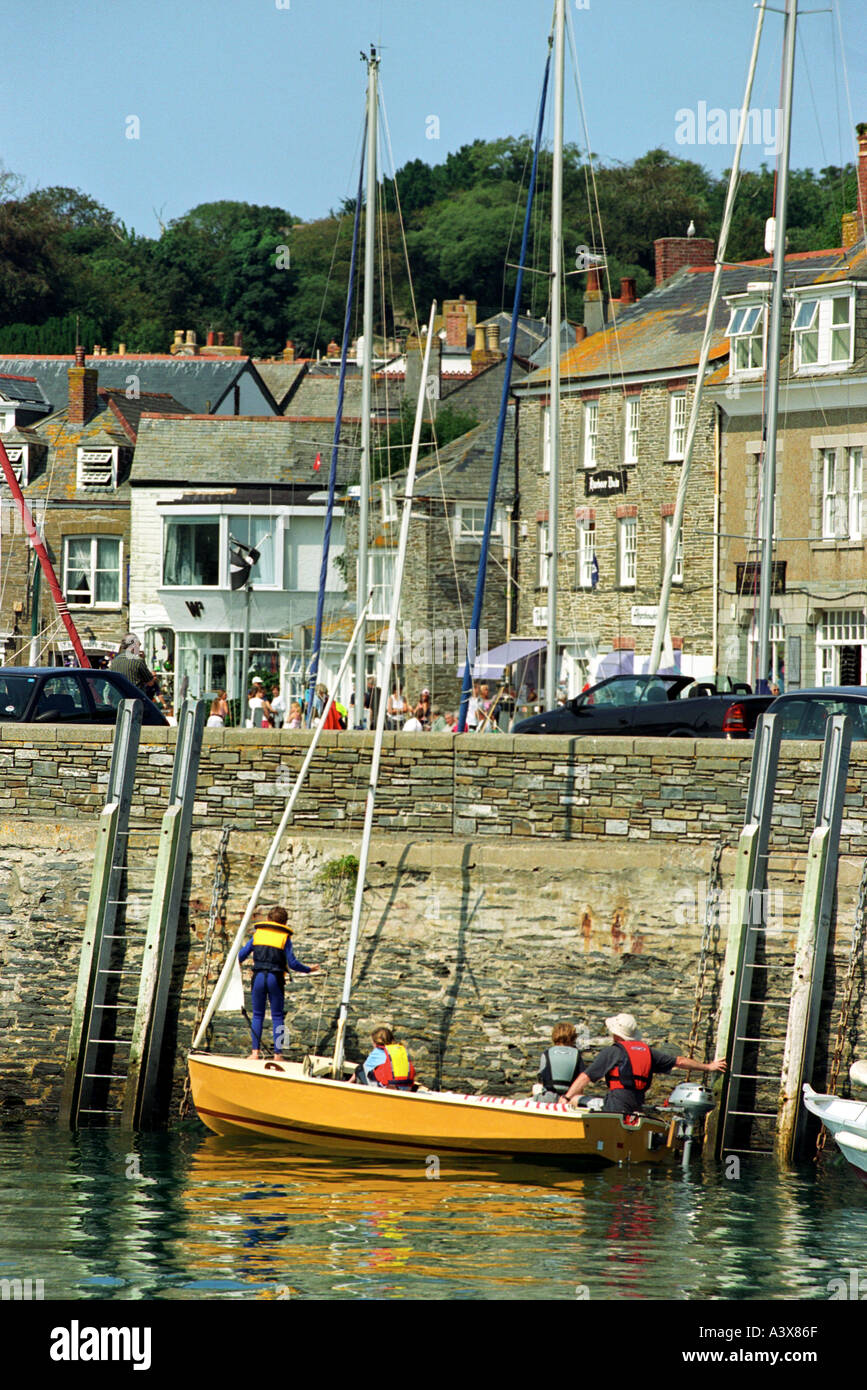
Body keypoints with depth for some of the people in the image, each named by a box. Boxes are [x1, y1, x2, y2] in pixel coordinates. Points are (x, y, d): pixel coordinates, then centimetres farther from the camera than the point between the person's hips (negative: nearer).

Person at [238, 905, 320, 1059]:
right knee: (277, 1016, 5)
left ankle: (255, 1052, 2)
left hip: (258, 977, 2)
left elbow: (242, 955, 8)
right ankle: (277, 1054, 2)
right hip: (275, 978, -2)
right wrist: (308, 970, 12)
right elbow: (292, 963, -4)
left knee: (258, 1015, 10)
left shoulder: (258, 933, 8)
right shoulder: (285, 937, 1)